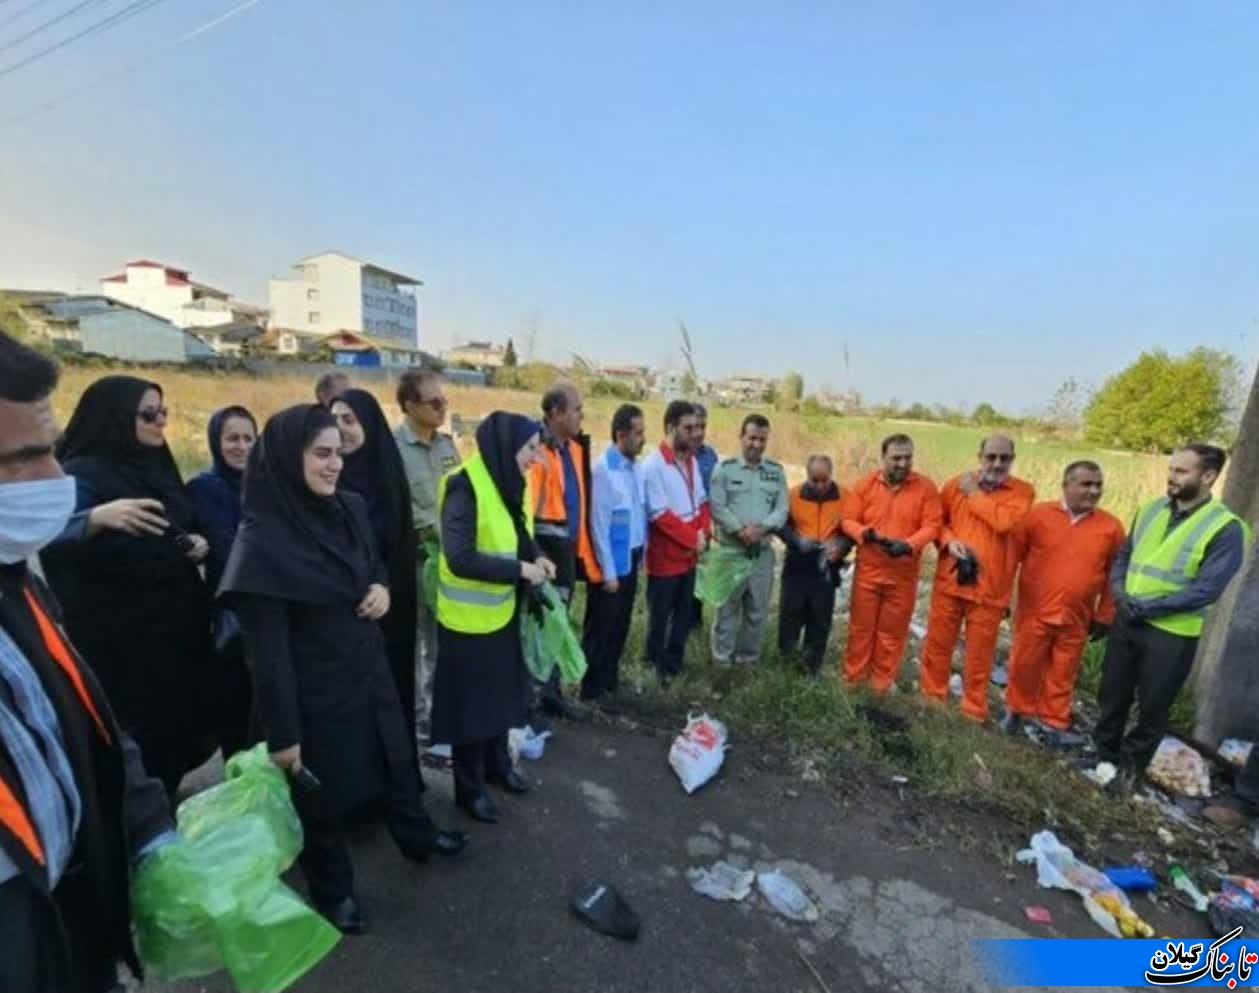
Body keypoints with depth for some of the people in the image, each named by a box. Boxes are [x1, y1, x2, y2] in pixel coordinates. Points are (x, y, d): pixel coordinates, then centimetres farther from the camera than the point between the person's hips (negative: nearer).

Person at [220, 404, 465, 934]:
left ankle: (416, 834, 52)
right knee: (323, 791, 17)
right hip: (314, 687, -6)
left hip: (367, 668, 6)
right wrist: (282, 733, -17)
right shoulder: (262, 540, -23)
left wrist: (382, 588, -10)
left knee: (393, 753, 25)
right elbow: (266, 648, -21)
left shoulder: (350, 507, -5)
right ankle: (333, 890, 44)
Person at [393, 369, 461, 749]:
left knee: (441, 641, 17)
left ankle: (435, 712, 34)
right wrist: (444, 533, -16)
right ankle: (413, 718, 25)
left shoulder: (447, 444, 8)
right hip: (412, 559, -6)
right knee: (412, 642, 8)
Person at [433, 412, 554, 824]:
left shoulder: (508, 484, 2)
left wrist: (538, 556, -4)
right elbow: (460, 559, -29)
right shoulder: (465, 487, -24)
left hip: (502, 613, 8)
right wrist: (520, 569, -23)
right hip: (468, 620, -8)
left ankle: (498, 765, 44)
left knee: (501, 693, 22)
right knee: (471, 702, 10)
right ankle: (469, 788, 31)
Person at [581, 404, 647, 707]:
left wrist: (641, 552, 7)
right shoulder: (603, 469, -18)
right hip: (612, 562, -7)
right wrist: (608, 571, -14)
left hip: (632, 559, 7)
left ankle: (610, 679, 35)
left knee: (621, 625, 18)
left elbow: (641, 513, 8)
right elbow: (599, 524, -17)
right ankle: (593, 688, 23)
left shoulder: (635, 467, 3)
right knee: (601, 627, 7)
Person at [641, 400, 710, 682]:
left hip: (690, 554, 7)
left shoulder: (692, 461, 7)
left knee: (685, 613, 16)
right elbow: (660, 515, -20)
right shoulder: (653, 465, -17)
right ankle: (656, 666, 26)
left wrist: (703, 533, -7)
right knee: (660, 615, 7)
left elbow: (702, 502, 11)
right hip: (665, 556, -7)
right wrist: (693, 538, -14)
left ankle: (674, 663, 32)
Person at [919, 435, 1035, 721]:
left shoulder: (1023, 491, -1)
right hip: (949, 581, 2)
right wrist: (949, 541, -10)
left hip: (990, 588, -2)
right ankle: (932, 698, 27)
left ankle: (973, 712, 22)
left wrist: (975, 494, -9)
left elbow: (1004, 522, -19)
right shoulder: (957, 484, 5)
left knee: (979, 654, 5)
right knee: (937, 643, 10)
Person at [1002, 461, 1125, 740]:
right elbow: (1012, 556, -2)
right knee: (1024, 666, 12)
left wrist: (1104, 616, 7)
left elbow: (1114, 576, 5)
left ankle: (1055, 723, 30)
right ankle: (1017, 710, 33)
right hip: (1033, 612, -1)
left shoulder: (1111, 526, -2)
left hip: (1076, 619, 1)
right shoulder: (1037, 515, -7)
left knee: (1063, 674, 14)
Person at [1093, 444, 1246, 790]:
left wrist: (1145, 607, -19)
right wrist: (1119, 594, -8)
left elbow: (1206, 590, -17)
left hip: (1172, 635, -5)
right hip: (1126, 621, 5)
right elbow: (1123, 556, 9)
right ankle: (1104, 756, 35)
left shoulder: (1226, 528, -12)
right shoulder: (1151, 510, 4)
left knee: (1152, 708, 12)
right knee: (1112, 695, 17)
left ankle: (1131, 767, 30)